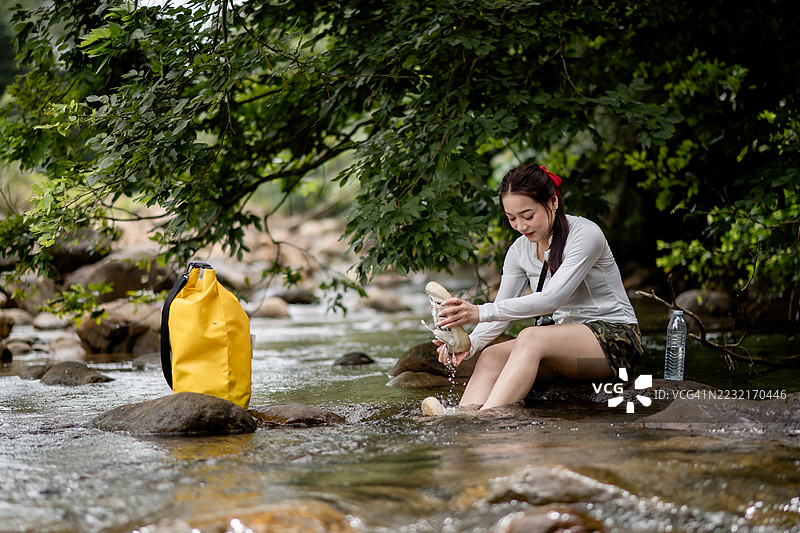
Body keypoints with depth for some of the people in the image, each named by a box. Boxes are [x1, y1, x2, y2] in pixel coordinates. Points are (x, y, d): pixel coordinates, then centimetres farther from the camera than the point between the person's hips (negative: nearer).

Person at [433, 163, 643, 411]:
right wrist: (470, 343, -22)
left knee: (531, 337, -34)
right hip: (569, 338, 7)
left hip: (616, 338, -7)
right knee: (492, 355, -21)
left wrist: (481, 312, -35)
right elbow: (501, 314, 2)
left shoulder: (585, 234, -16)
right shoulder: (520, 250, 5)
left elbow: (552, 299, -27)